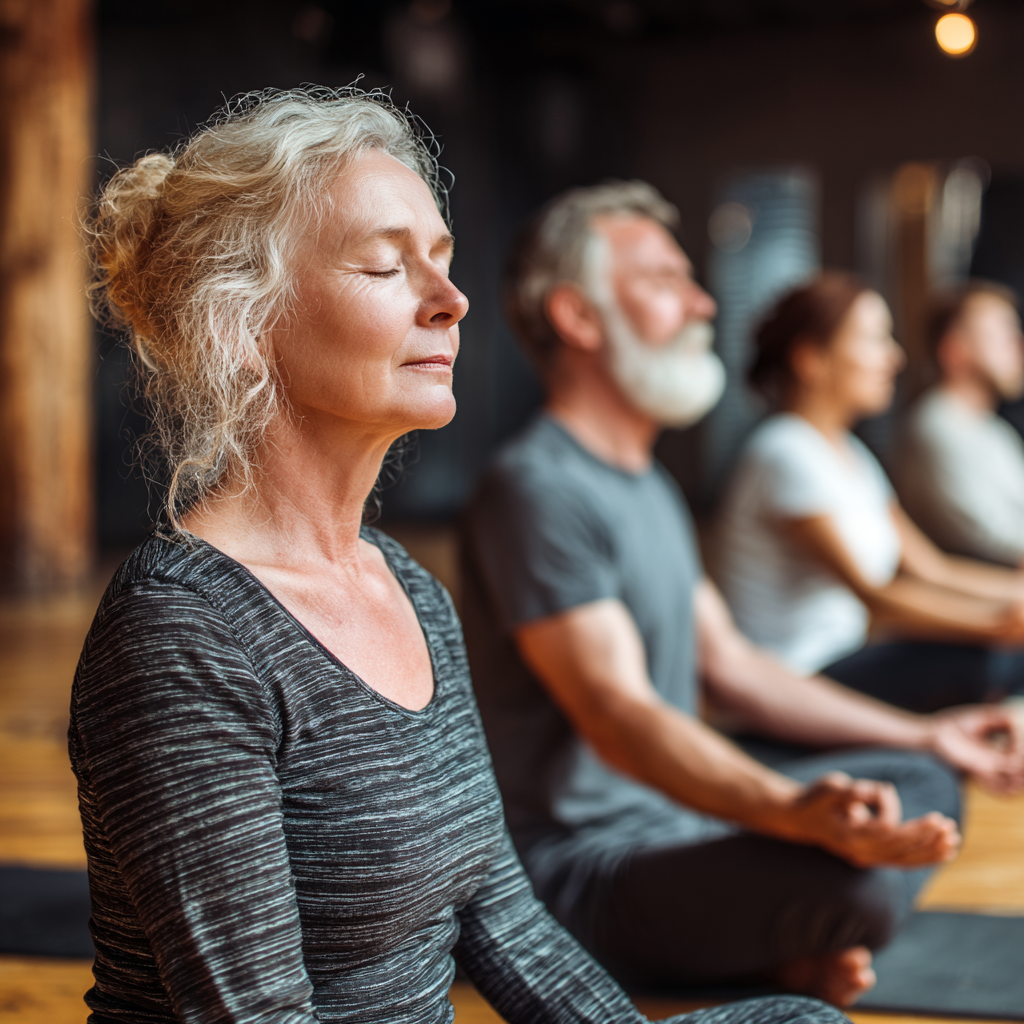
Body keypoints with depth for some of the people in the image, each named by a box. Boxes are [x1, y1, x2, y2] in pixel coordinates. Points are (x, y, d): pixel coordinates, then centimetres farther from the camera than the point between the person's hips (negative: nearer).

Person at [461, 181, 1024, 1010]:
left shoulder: (650, 484, 16)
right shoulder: (537, 490, -19)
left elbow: (731, 667, 19)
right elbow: (617, 715, -29)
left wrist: (924, 735, 19)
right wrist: (794, 813, -44)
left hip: (679, 809, 11)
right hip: (590, 860, -11)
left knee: (924, 785, 15)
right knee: (858, 879, -34)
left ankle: (788, 949, -6)